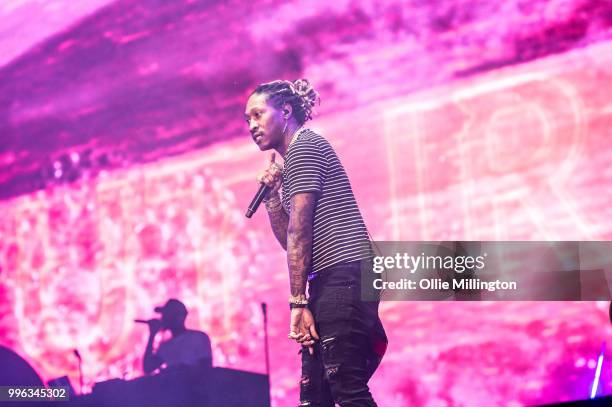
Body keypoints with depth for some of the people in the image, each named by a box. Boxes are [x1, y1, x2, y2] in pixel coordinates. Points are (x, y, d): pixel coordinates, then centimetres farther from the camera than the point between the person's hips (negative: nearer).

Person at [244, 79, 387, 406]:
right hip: (330, 285, 10)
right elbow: (291, 241, 24)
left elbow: (300, 231, -11)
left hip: (344, 276, -10)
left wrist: (297, 303, -15)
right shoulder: (290, 162, 26)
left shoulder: (303, 146, -3)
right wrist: (271, 194, 15)